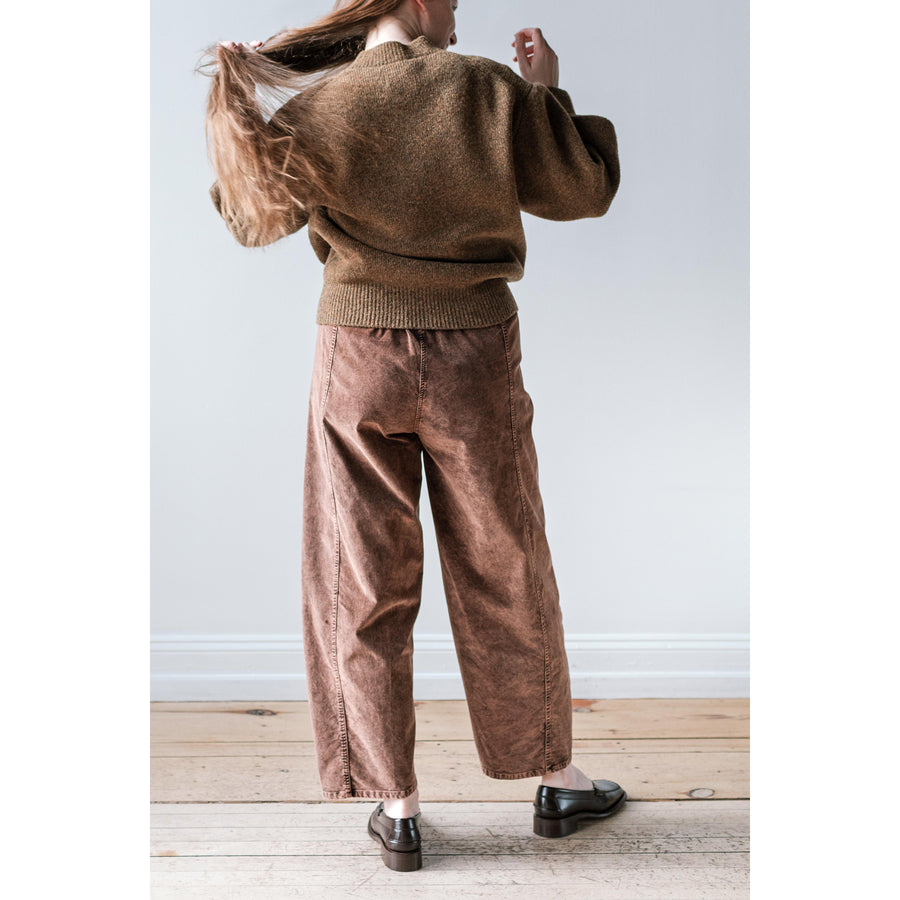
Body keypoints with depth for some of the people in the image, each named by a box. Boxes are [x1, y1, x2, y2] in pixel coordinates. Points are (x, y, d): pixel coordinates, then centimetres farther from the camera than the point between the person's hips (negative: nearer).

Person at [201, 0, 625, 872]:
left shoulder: (312, 111, -4)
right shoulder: (493, 92, -7)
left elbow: (251, 217, 12)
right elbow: (585, 190, 4)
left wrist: (240, 95, 15)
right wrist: (550, 91, 15)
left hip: (358, 357, 1)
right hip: (472, 356, 0)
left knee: (365, 586, 10)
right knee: (504, 577, 13)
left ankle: (395, 810, 18)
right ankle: (557, 782, 28)